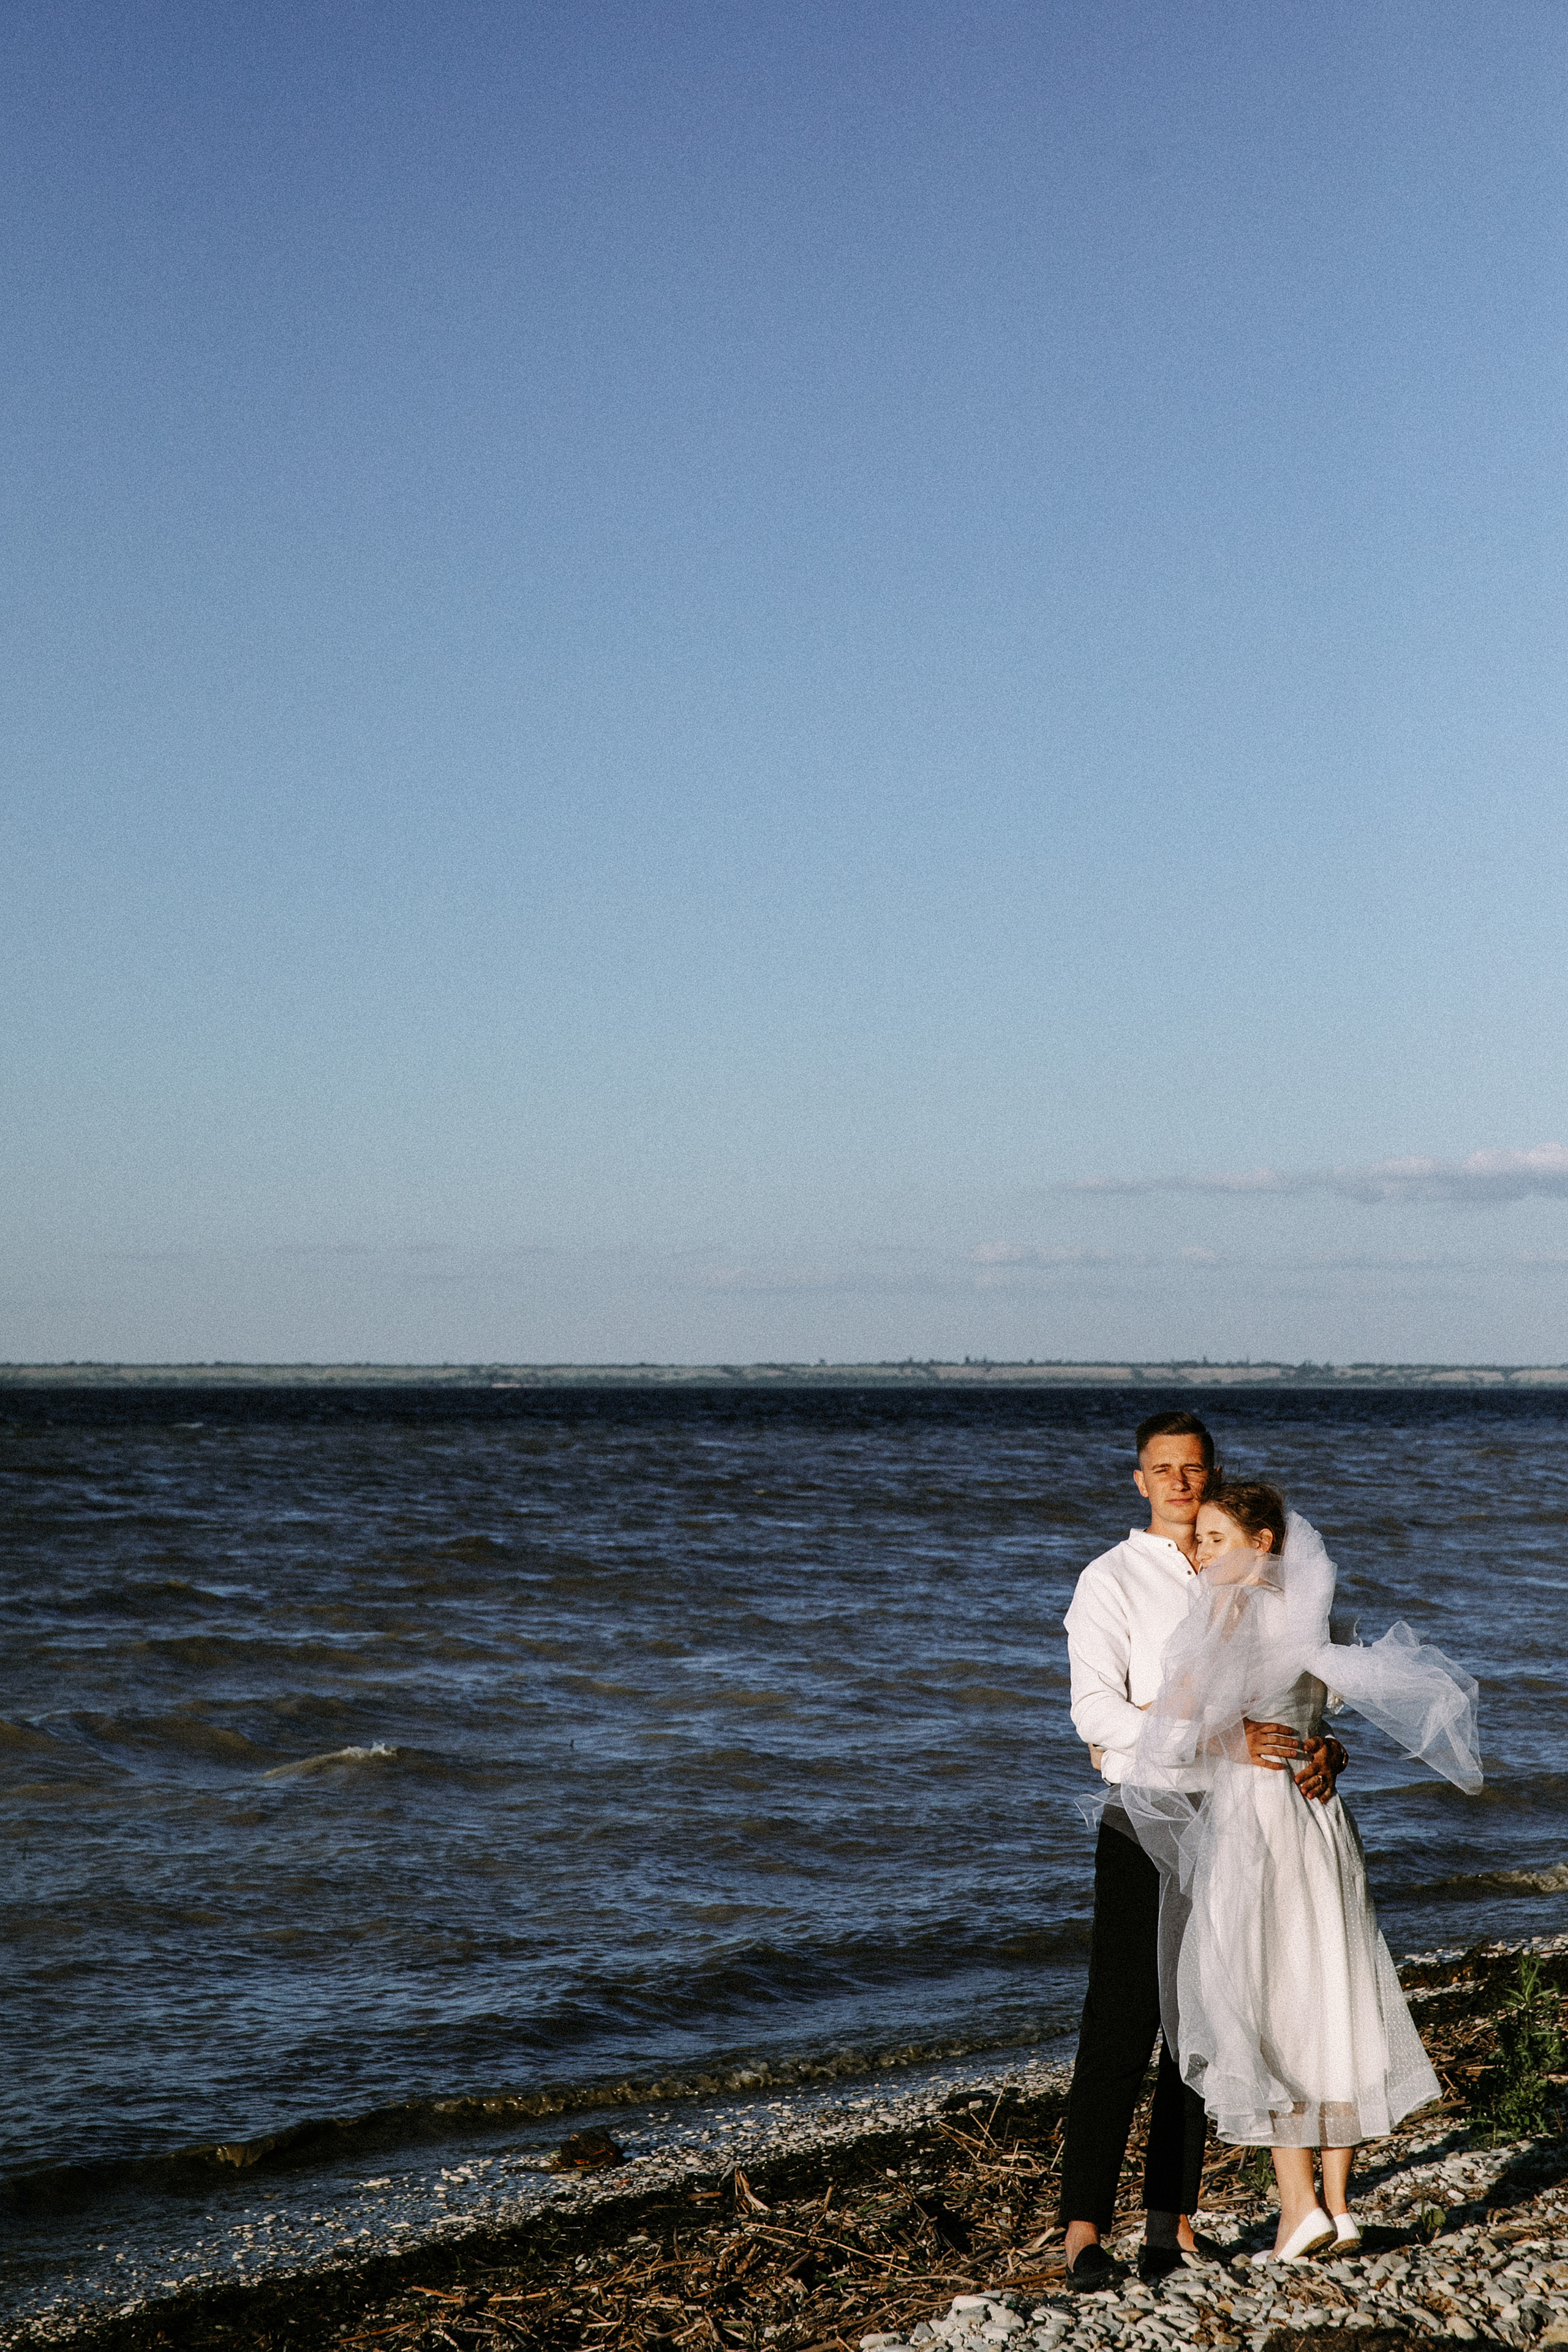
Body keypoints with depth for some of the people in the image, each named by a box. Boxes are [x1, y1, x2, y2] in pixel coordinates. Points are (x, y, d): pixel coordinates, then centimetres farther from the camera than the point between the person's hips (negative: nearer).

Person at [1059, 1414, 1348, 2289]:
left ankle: (1172, 2219, 15)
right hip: (1146, 1822, -5)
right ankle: (1085, 2233, -7)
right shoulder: (1113, 1580, -4)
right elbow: (1095, 1711, -15)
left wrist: (1327, 1744, -12)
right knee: (1121, 2024, -9)